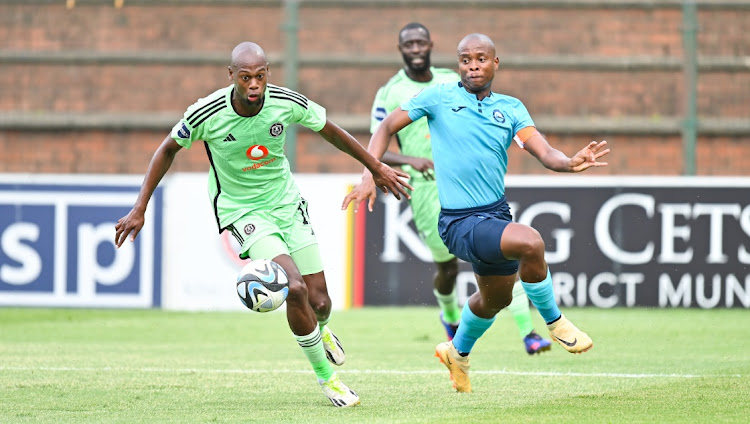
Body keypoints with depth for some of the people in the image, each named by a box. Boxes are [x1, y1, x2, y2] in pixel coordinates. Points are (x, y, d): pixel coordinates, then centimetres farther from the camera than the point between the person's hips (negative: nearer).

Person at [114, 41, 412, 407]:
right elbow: (168, 149, -4)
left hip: (287, 203, 3)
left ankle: (320, 331, 42)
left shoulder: (289, 103, -16)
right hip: (241, 210, -3)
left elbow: (330, 131, 4)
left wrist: (377, 168, 14)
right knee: (295, 288, -23)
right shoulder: (207, 114, -22)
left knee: (319, 302, 1)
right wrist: (139, 209, -5)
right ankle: (325, 377, -1)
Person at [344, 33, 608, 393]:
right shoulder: (439, 97, -3)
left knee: (497, 298, 24)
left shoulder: (510, 108, 5)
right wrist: (369, 175, -10)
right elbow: (387, 127, 3)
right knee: (531, 243, -30)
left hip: (497, 213, 6)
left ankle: (458, 352, 53)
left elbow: (545, 153, -7)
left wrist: (570, 162, -29)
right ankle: (554, 322, -8)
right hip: (460, 223, -6)